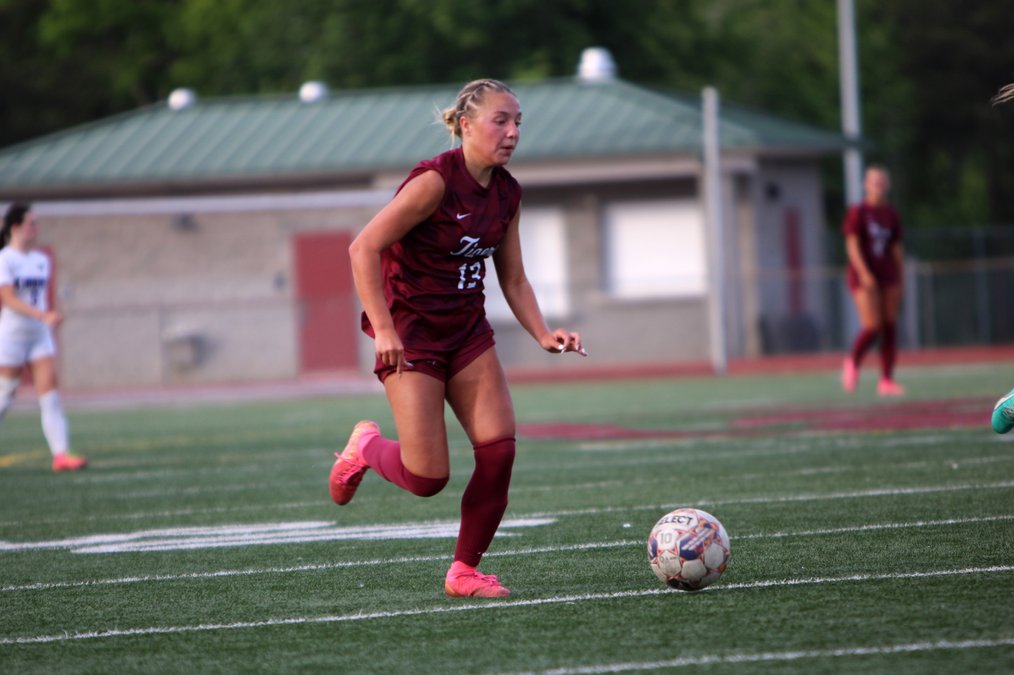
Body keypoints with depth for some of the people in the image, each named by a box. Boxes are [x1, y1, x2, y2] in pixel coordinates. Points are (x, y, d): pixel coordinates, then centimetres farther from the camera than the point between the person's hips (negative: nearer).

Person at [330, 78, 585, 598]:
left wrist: (543, 334, -1)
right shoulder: (435, 181, -19)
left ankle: (465, 572, 8)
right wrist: (383, 330, -25)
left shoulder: (507, 193, 4)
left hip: (467, 330, 7)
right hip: (410, 332, -7)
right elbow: (363, 249, -20)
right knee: (428, 477, -10)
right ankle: (366, 447, 25)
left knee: (498, 450, -8)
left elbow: (513, 279, 14)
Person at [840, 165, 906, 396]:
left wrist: (900, 280, 9)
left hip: (888, 276, 5)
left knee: (890, 327, -1)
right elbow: (852, 245, -10)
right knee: (872, 327, -13)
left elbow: (896, 249, 13)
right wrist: (864, 273, -21)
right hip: (863, 276, -5)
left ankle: (886, 381, 2)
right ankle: (853, 362, 15)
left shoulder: (891, 215, 10)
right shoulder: (857, 212, -3)